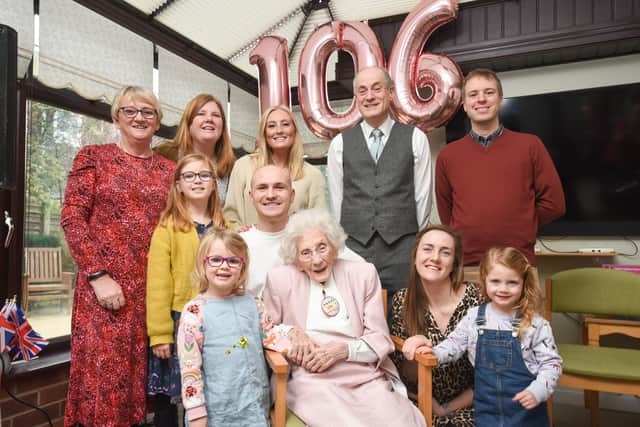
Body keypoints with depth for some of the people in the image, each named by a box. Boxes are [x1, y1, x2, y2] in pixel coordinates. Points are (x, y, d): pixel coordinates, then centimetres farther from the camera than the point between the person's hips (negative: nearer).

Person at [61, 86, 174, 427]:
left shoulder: (168, 170, 11)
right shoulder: (93, 157, 3)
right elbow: (72, 218, -4)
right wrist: (98, 276, -12)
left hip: (155, 288, 3)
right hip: (105, 286, -3)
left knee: (146, 375, 9)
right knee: (104, 373, -1)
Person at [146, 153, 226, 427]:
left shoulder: (224, 228, 7)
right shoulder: (167, 226, -5)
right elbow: (158, 283, -9)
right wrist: (159, 333, -13)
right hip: (179, 321, -3)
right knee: (167, 396, 8)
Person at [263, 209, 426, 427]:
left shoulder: (363, 274, 10)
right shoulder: (280, 279, 7)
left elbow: (380, 340, 7)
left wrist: (343, 350, -10)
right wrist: (291, 332, -5)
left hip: (366, 377, 2)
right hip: (310, 380, -2)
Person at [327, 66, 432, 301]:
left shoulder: (415, 138, 7)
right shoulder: (339, 143, 9)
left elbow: (422, 195, 7)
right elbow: (336, 198, 10)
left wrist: (417, 244, 8)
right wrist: (343, 243, 10)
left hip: (403, 248, 0)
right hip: (354, 247, 1)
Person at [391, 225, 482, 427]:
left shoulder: (475, 299, -11)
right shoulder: (402, 301, -5)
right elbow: (400, 369, 2)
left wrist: (449, 409, -3)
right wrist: (415, 352, -17)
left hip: (467, 409, -1)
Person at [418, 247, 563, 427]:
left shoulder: (535, 324, -11)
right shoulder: (473, 317, -3)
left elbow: (551, 363, -6)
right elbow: (455, 344, 7)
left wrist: (537, 391, -19)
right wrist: (435, 353, -10)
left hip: (526, 407, -2)